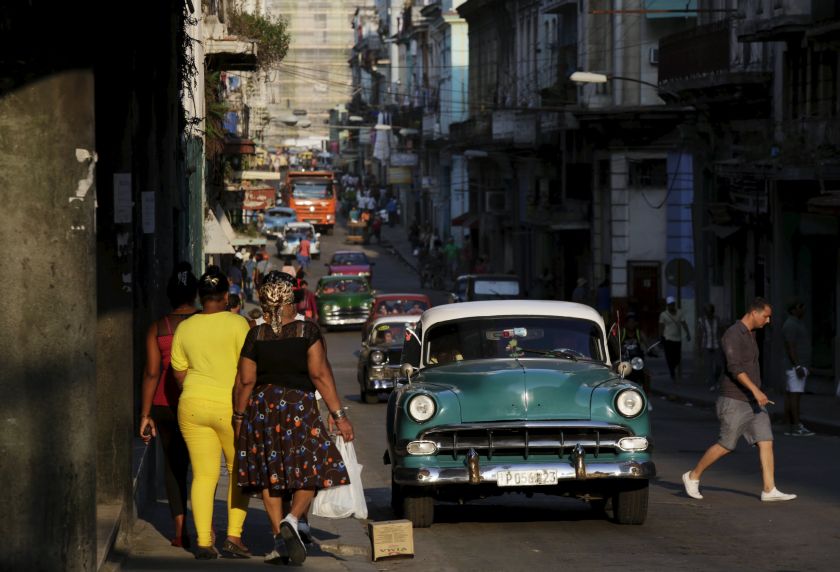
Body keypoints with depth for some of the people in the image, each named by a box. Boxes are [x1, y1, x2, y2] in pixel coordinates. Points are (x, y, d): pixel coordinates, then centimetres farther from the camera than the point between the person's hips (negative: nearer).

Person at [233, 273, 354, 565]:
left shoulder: (255, 336, 1)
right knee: (310, 470, 6)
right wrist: (339, 415, -9)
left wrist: (239, 417, 13)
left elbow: (245, 381, 0)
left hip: (262, 407, 3)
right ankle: (292, 519, -18)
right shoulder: (307, 331, -6)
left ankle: (280, 539, 6)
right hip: (299, 405, -3)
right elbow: (320, 374, -11)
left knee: (270, 475, 9)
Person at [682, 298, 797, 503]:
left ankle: (769, 490, -7)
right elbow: (734, 367, -25)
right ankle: (693, 476, 15)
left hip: (753, 401, 8)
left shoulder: (750, 334, 14)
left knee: (766, 442, -4)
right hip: (734, 401, -8)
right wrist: (755, 390, -31)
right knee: (726, 446, -2)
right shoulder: (733, 334, -15)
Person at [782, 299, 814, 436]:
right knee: (796, 395, -11)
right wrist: (798, 367, -25)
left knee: (790, 396, 7)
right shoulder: (791, 325, -15)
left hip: (798, 366, 10)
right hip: (795, 366, -10)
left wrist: (803, 368, 22)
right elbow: (790, 348, -21)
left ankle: (791, 427, 6)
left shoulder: (797, 324, 18)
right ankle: (797, 427, -13)